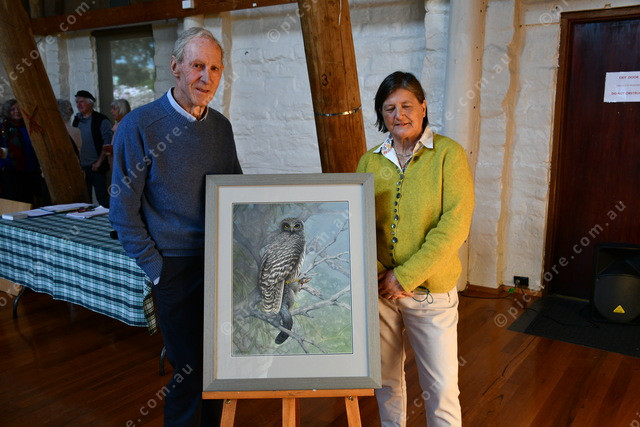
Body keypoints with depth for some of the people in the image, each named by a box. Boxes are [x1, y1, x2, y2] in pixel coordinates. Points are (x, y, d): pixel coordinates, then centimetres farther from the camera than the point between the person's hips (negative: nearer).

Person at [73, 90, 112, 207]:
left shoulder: (101, 120, -6)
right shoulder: (77, 120, 12)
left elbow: (108, 142, -11)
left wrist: (99, 162, -14)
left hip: (96, 167, -6)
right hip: (81, 167, 6)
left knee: (102, 196, -4)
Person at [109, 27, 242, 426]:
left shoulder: (221, 125, 5)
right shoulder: (140, 125, -12)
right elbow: (124, 210, -10)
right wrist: (156, 269, -11)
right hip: (178, 268, -5)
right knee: (190, 371, 6)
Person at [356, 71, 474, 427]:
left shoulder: (448, 154, -7)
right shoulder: (370, 161, 4)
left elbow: (455, 225, -14)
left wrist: (406, 276, -16)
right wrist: (379, 275, -10)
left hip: (431, 291, -3)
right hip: (379, 290, 3)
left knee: (441, 386, 5)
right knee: (386, 379, 18)